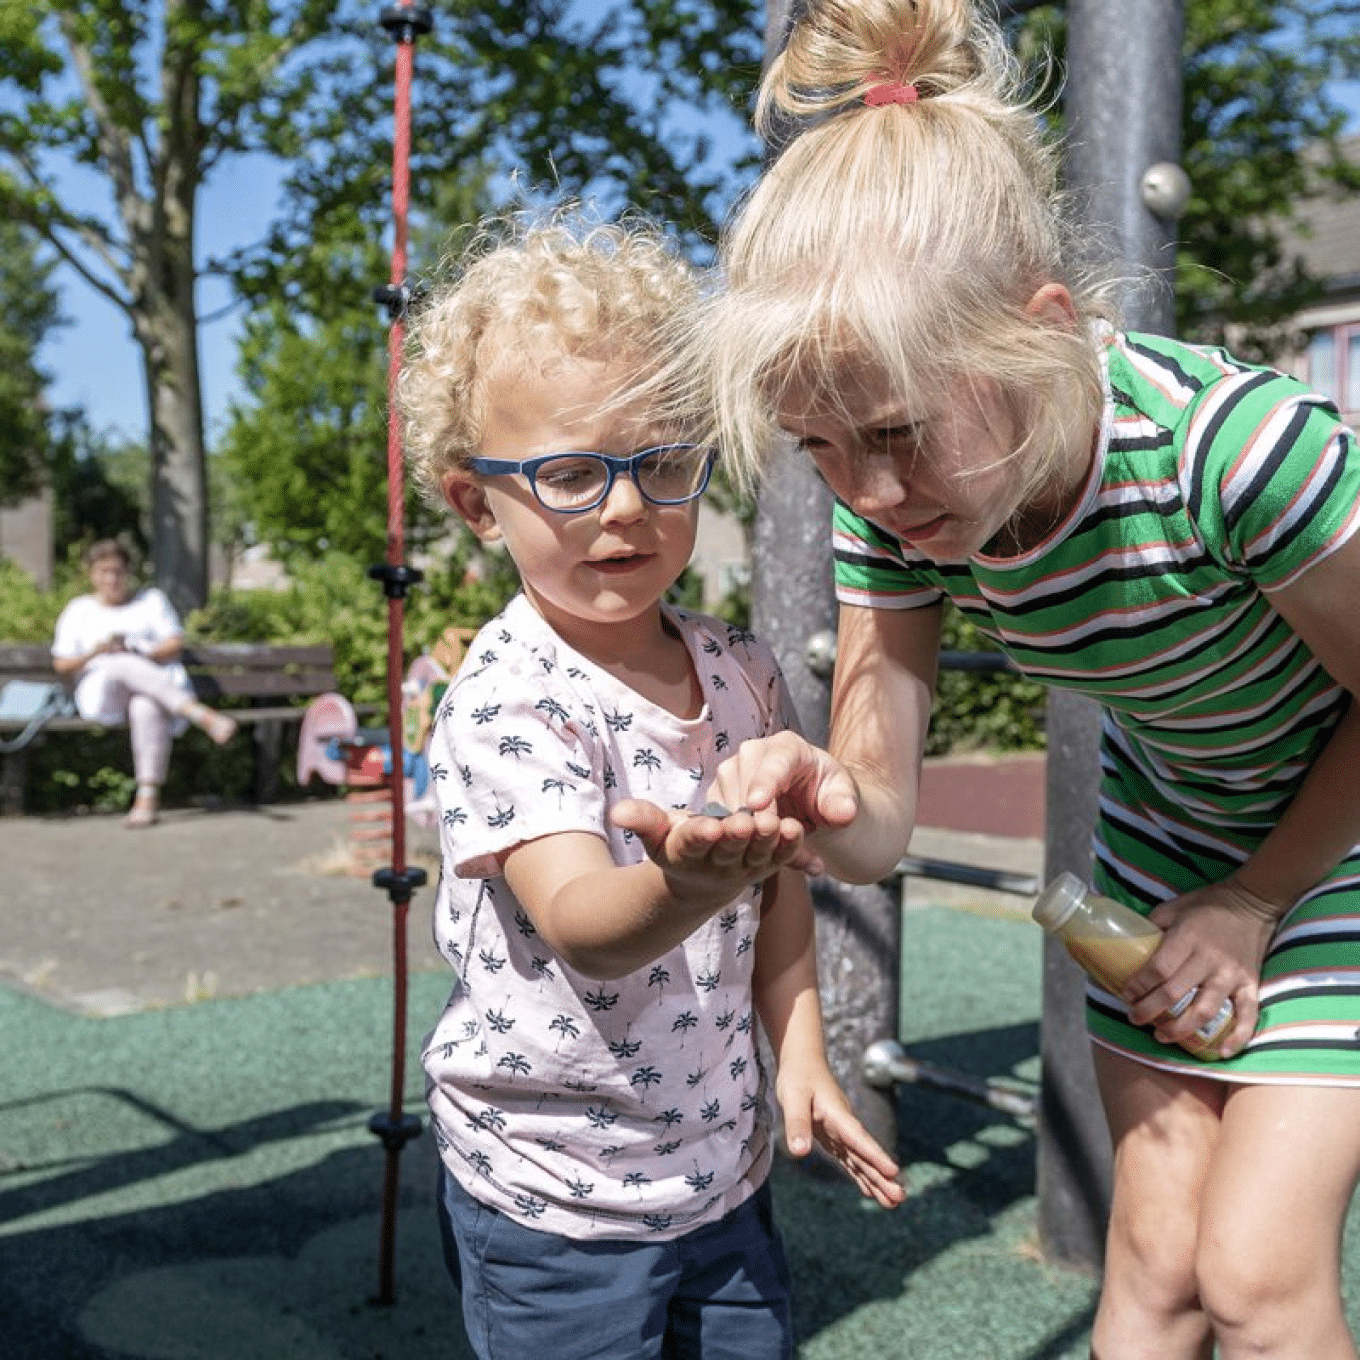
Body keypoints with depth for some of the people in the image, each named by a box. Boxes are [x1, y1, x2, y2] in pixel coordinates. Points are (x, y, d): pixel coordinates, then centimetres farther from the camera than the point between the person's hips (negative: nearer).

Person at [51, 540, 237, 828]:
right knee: (123, 665, -36)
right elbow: (61, 664, 12)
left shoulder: (152, 599, 21)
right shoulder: (79, 610, 22)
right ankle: (201, 714, -51)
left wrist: (142, 654, -12)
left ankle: (148, 797, -44)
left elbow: (176, 644, 7)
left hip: (160, 683, 0)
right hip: (101, 692, 0)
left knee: (147, 707, -39)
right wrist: (94, 654, -8)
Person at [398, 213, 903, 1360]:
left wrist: (801, 1054, 3)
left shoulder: (742, 670, -2)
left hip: (724, 1170, 6)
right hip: (554, 1207, -5)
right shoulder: (506, 703, -21)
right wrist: (682, 887, -55)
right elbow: (580, 922, -35)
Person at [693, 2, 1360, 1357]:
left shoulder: (1227, 442, -36)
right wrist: (819, 800, -40)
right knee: (1155, 1246, 7)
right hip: (1166, 828, 4)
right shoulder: (889, 509, -20)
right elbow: (881, 821, -17)